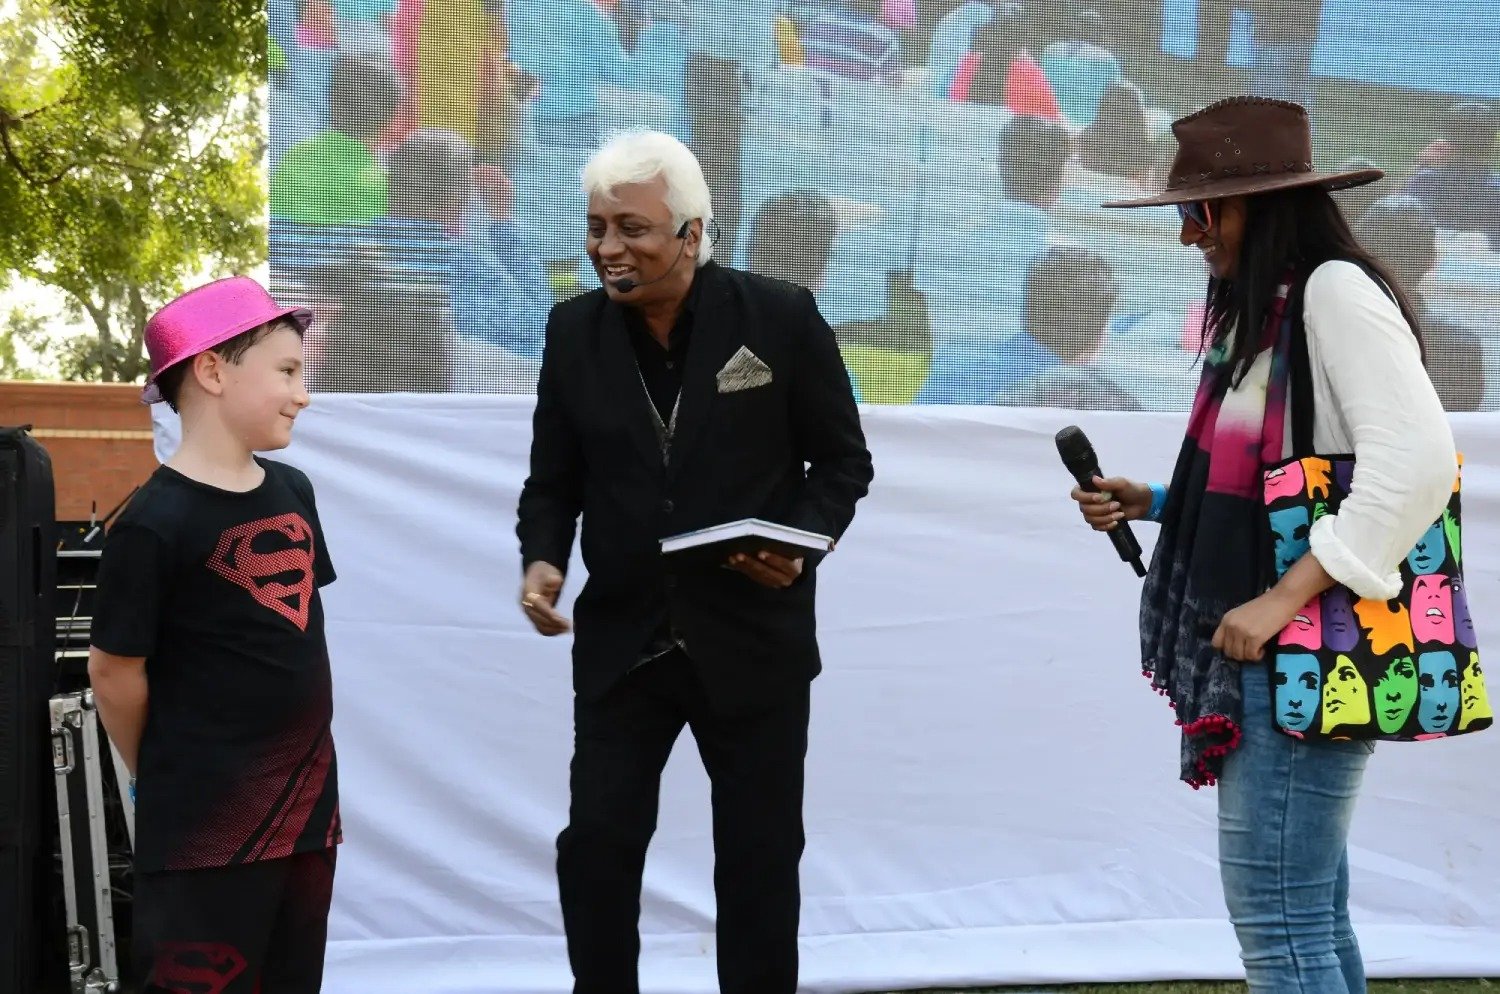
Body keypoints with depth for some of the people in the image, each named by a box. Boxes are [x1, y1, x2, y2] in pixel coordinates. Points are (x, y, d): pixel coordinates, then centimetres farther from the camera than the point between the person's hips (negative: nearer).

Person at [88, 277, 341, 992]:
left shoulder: (293, 491, 8)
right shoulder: (157, 522, -15)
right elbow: (115, 669, -10)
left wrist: (302, 773, 16)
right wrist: (163, 777, 3)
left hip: (307, 802, 7)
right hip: (207, 826, -7)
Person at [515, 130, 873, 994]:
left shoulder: (779, 316, -8)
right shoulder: (576, 329, 1)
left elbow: (843, 460, -2)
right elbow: (553, 479, 8)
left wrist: (803, 542, -19)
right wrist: (542, 559, -12)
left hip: (750, 637, -2)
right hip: (623, 639, 2)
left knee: (759, 859, 8)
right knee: (595, 849, 0)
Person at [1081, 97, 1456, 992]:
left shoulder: (1336, 289, -12)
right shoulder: (1269, 313, 17)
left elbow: (1418, 464, -23)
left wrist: (1284, 598, -23)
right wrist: (1152, 504, 9)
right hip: (1272, 646, 10)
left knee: (1275, 920, -9)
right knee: (1311, 918, 12)